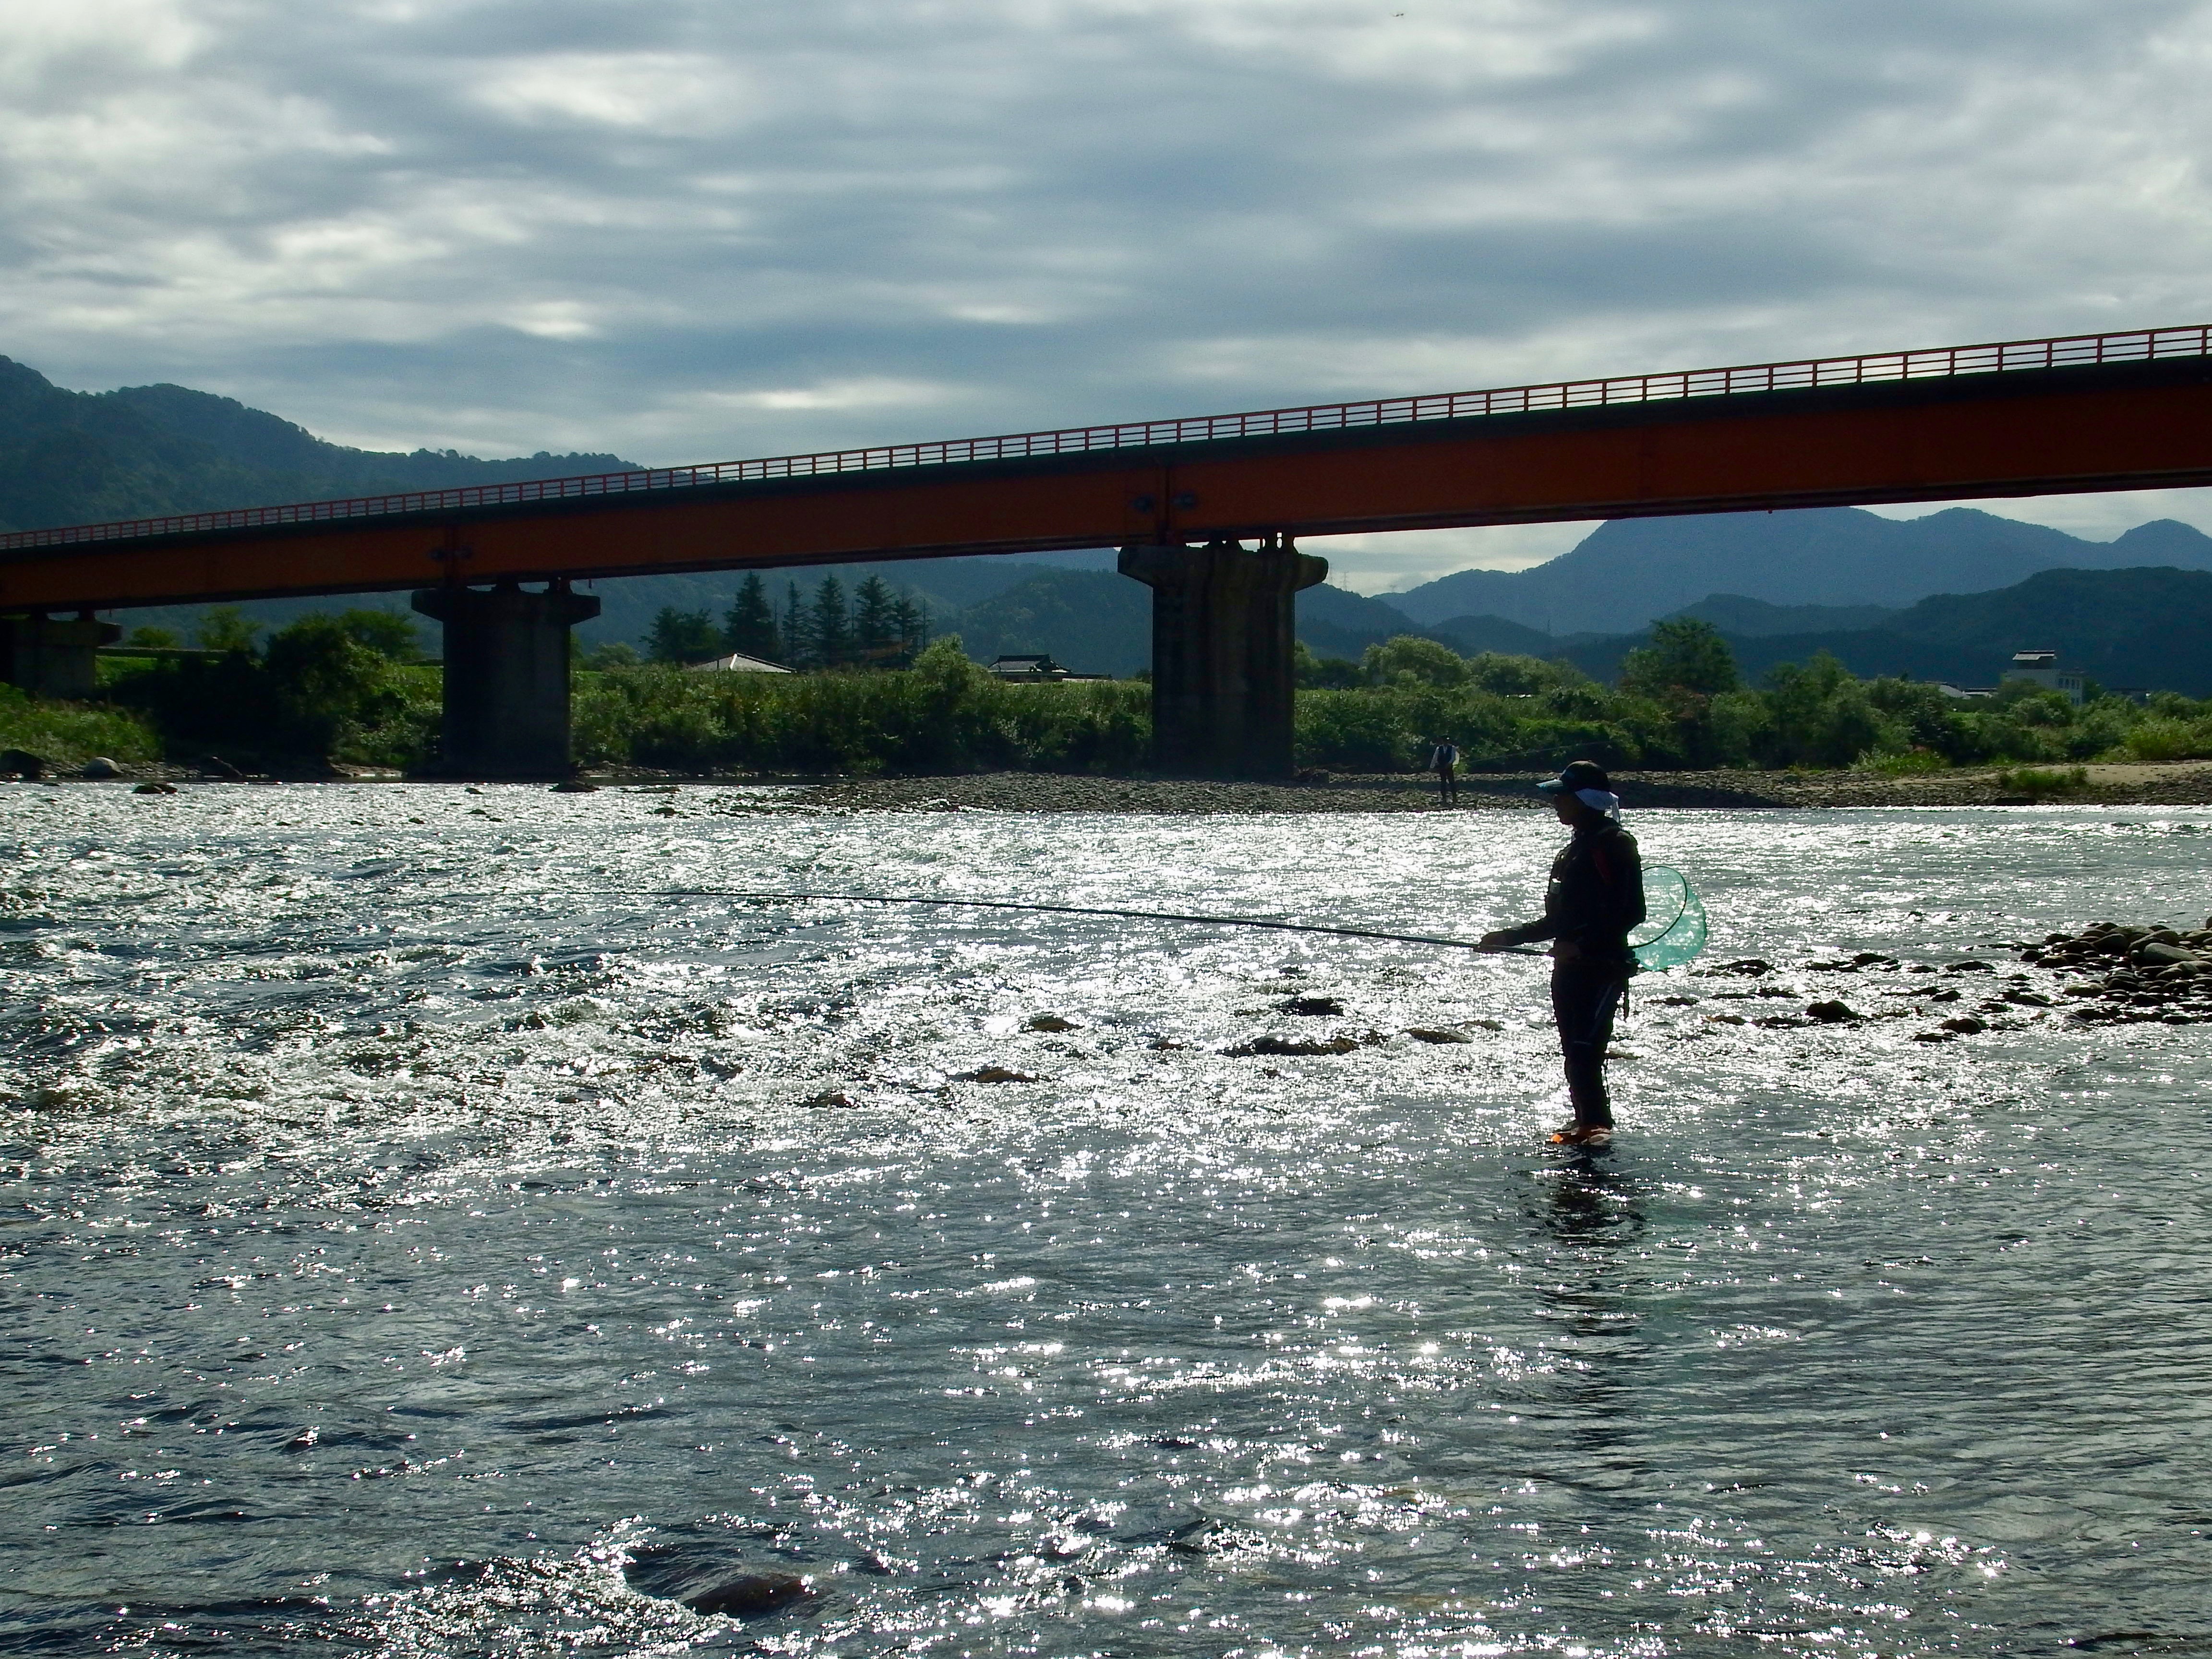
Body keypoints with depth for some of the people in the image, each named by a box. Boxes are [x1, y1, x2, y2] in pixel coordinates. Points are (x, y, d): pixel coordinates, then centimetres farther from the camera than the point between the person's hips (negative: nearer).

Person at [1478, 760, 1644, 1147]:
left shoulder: (1614, 845, -9)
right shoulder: (1574, 849, 20)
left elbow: (1631, 912, -16)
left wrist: (1582, 944, -22)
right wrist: (1509, 937, 22)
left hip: (1602, 967, -9)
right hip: (1570, 968, 9)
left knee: (1584, 1051, -17)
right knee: (1575, 1055, 8)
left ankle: (1597, 1125, -19)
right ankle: (1585, 1123, 13)